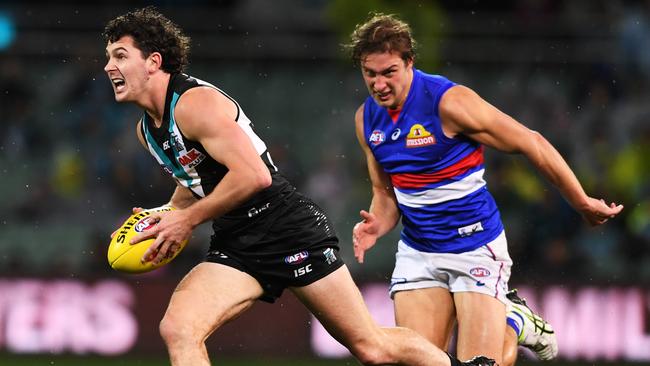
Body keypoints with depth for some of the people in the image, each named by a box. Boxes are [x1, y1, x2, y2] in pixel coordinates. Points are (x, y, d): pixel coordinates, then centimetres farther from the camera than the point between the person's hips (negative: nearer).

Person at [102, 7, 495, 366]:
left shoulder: (195, 103, -18)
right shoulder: (148, 128, 10)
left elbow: (254, 175, -26)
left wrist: (187, 220, -19)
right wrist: (166, 220, 9)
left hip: (291, 232, -8)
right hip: (236, 247, 8)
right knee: (177, 329, -16)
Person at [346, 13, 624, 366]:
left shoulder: (450, 102, -20)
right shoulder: (367, 119, 1)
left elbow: (531, 144, -12)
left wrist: (582, 203, -5)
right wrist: (376, 225, -10)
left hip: (476, 248, -6)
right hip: (417, 253, 6)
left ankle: (514, 322, 24)